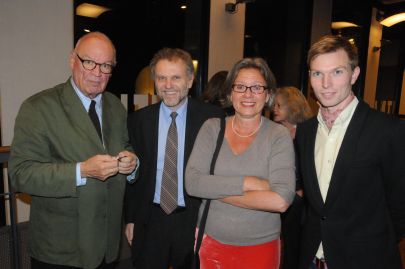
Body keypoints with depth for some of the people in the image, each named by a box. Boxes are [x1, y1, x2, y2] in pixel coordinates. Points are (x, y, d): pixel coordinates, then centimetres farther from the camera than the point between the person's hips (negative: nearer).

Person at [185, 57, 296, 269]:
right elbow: (192, 182, -14)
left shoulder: (279, 136, -11)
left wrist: (215, 190, -17)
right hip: (211, 241, 2)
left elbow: (281, 201, -22)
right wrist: (245, 183, -22)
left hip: (260, 247, -1)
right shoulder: (212, 128, -5)